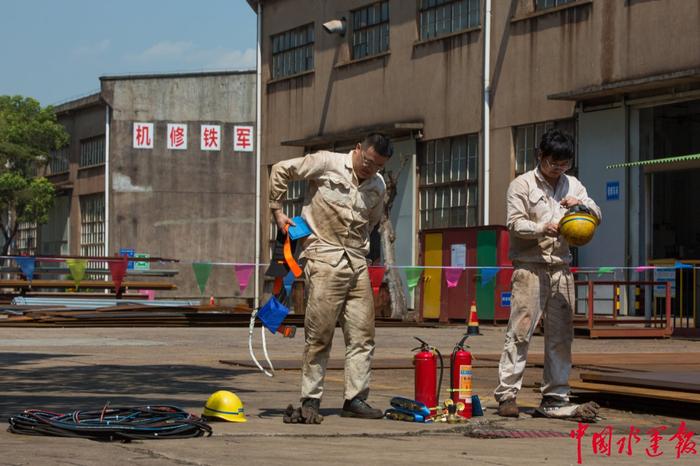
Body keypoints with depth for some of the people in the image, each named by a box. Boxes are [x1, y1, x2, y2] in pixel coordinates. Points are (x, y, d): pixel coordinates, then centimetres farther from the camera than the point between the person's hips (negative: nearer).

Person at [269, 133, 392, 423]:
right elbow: (281, 171, 3)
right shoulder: (327, 164, -3)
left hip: (357, 261, 6)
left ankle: (355, 399, 9)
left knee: (363, 332, 3)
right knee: (319, 333, -7)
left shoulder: (378, 187, 14)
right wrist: (277, 211, 2)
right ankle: (310, 400, -1)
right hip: (324, 258, -6)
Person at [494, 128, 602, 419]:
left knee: (561, 335, 5)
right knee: (520, 332, -10)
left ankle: (555, 398, 11)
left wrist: (582, 203, -11)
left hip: (561, 269, 5)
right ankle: (506, 395, -10)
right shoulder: (522, 185, 2)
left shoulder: (572, 185, 15)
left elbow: (597, 217, 10)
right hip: (530, 267, -5)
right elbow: (515, 223, -7)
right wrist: (544, 228, -24)